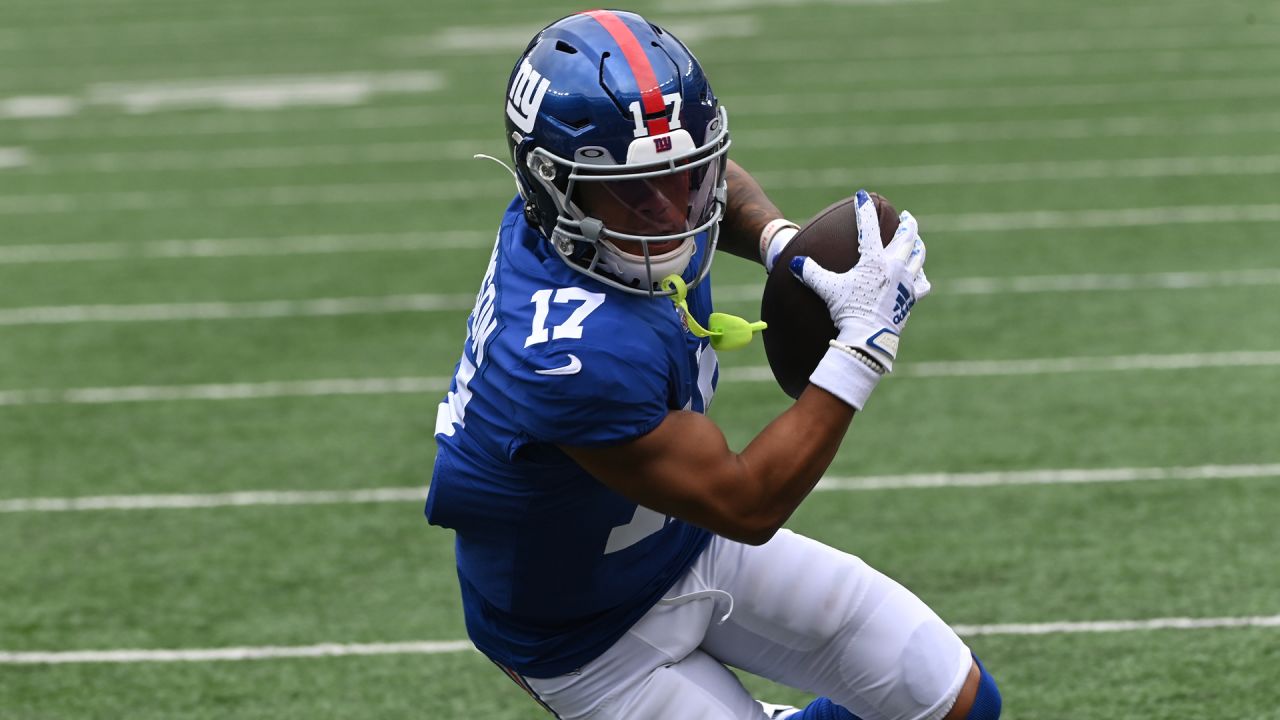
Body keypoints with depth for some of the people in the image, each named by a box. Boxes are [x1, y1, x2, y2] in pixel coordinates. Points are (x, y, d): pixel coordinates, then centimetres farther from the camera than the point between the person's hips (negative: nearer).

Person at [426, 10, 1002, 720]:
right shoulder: (578, 354, -41)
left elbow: (720, 182, 11)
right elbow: (748, 506, -30)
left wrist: (783, 244, -10)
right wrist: (862, 343, -29)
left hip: (690, 547, 8)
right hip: (595, 644, -8)